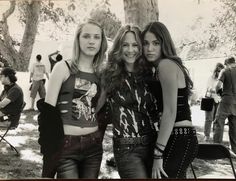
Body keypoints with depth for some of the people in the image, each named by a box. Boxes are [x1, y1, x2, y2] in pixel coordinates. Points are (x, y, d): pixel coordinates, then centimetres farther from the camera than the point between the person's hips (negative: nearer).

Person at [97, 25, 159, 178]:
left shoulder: (148, 74, 7)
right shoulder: (110, 75, -1)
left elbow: (158, 110, 13)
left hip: (153, 144, 4)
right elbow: (95, 107, 8)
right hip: (127, 149, -4)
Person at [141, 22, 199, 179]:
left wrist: (158, 153, -19)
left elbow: (170, 111, -20)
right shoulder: (170, 64, 16)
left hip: (177, 139, -10)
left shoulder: (165, 64, -13)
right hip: (182, 137, 10)